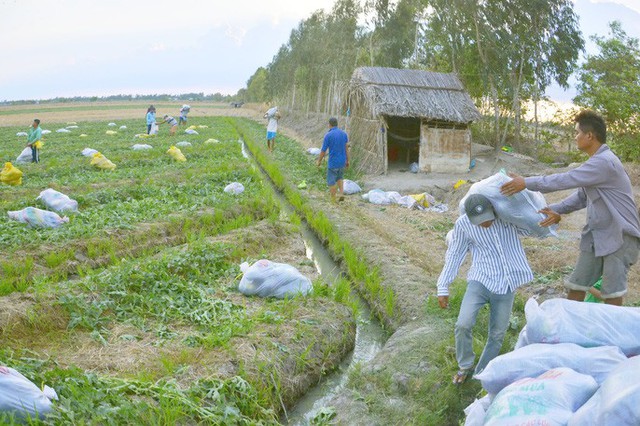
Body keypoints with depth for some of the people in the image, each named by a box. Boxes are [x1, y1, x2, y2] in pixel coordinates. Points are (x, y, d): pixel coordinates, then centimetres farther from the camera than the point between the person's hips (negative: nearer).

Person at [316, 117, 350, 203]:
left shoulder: (328, 135, -16)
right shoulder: (344, 133, 0)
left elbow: (323, 151, -11)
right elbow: (346, 148, 3)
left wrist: (319, 161, 5)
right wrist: (347, 161, 12)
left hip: (333, 163, -5)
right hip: (342, 162, 5)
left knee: (331, 182, 9)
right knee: (339, 178, 28)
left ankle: (333, 201, 13)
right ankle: (341, 194, 13)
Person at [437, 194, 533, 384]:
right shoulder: (463, 224, -10)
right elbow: (454, 255, 1)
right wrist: (443, 287, 2)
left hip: (506, 285, 1)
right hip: (480, 281, -1)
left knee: (497, 334, 9)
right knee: (463, 325, -16)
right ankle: (465, 367, 10)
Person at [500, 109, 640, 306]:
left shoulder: (604, 162, -22)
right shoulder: (596, 161, 11)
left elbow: (566, 180, -25)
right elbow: (581, 196, 12)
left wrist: (526, 183, -21)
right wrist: (557, 210, -2)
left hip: (619, 236, -9)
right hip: (596, 235, 9)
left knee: (611, 294, -2)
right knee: (576, 285, 10)